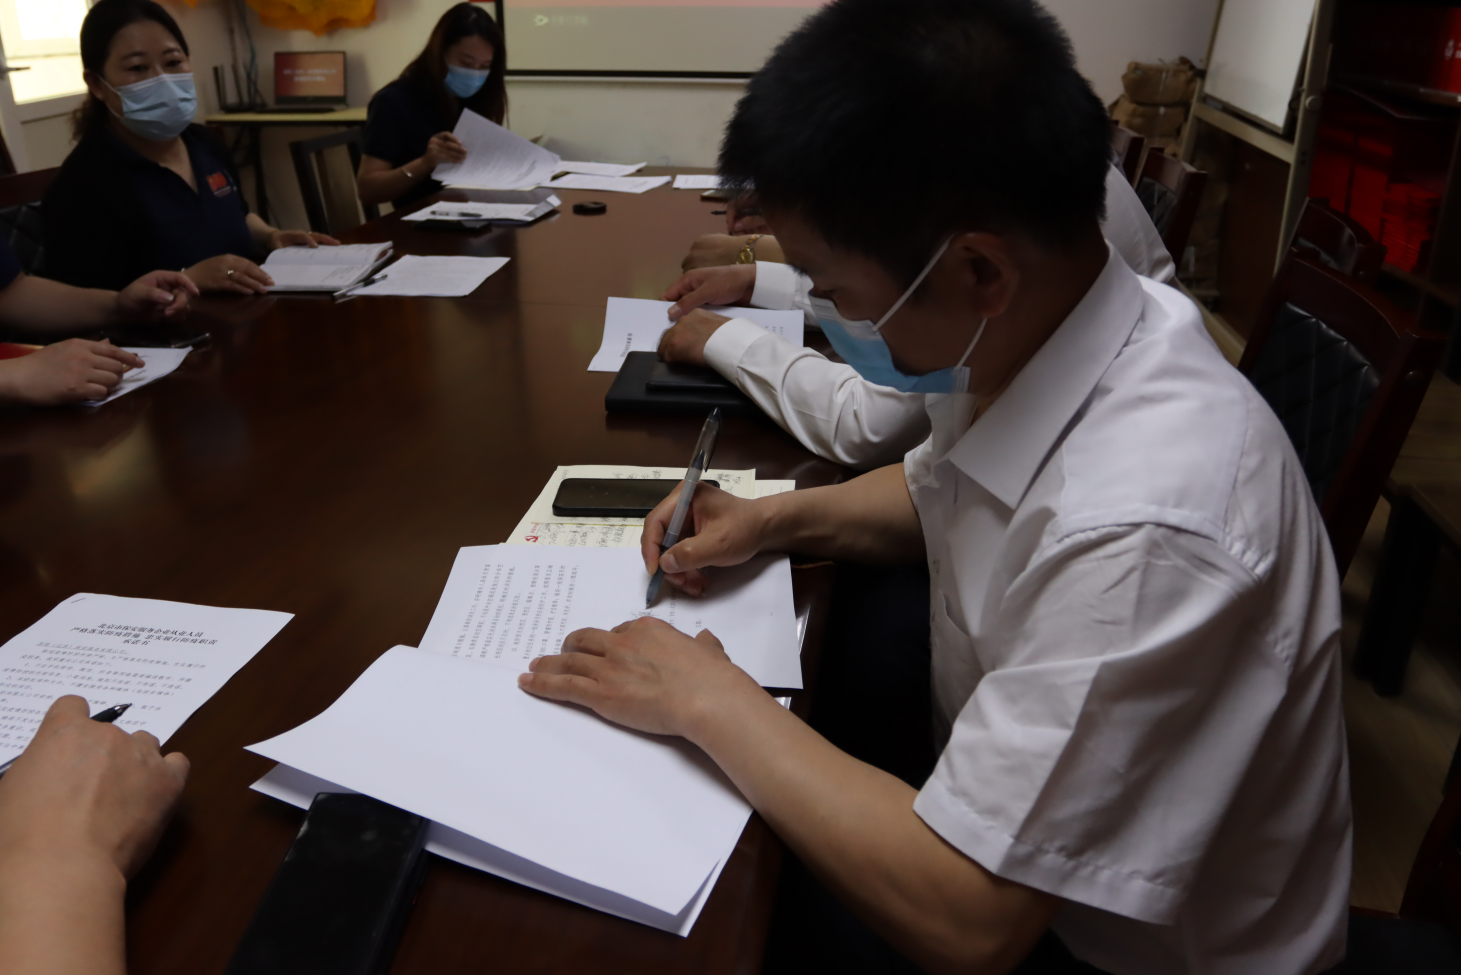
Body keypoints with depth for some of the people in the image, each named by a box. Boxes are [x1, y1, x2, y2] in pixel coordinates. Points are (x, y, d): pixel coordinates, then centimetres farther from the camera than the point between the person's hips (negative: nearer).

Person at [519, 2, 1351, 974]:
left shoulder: (1143, 531, -40)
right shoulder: (1019, 334, -13)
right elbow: (936, 491, 10)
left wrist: (711, 702, -24)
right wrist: (773, 519, -7)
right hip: (1000, 829, 6)